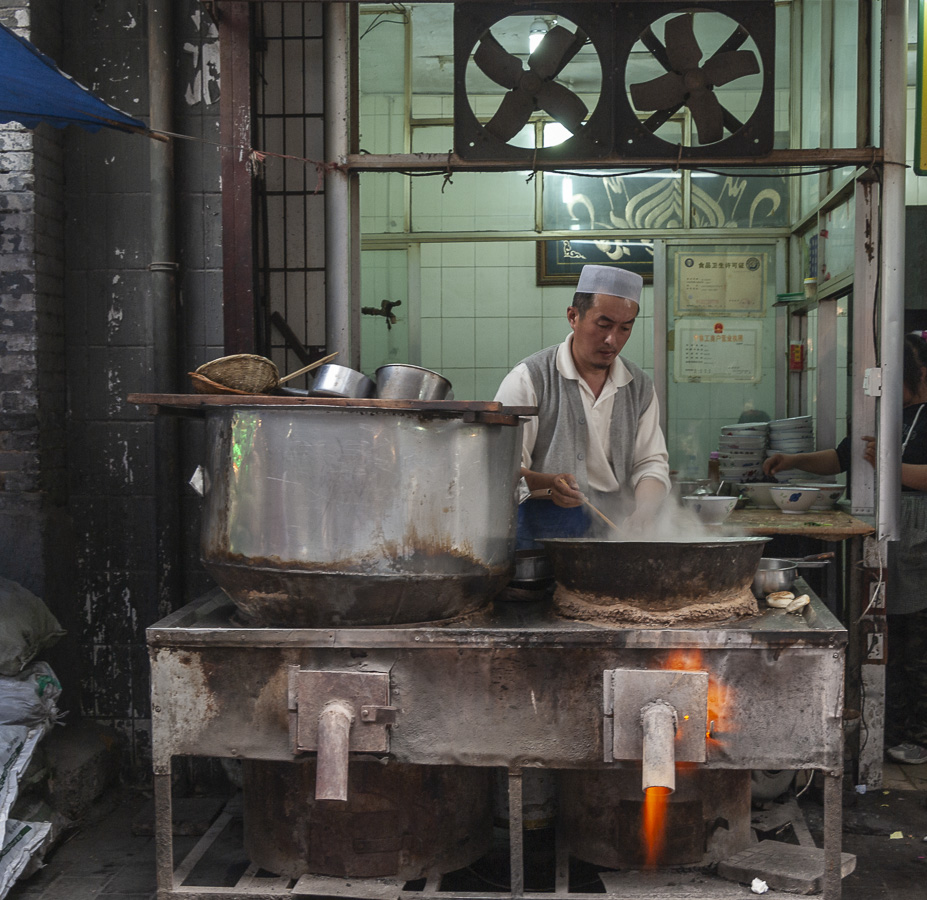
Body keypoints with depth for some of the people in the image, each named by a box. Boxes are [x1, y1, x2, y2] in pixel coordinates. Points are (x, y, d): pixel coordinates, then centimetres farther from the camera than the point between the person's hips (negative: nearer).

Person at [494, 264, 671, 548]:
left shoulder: (640, 387, 14)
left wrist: (641, 514, -5)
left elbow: (651, 462, 16)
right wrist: (546, 484, -25)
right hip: (541, 533, -4)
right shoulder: (528, 378, -2)